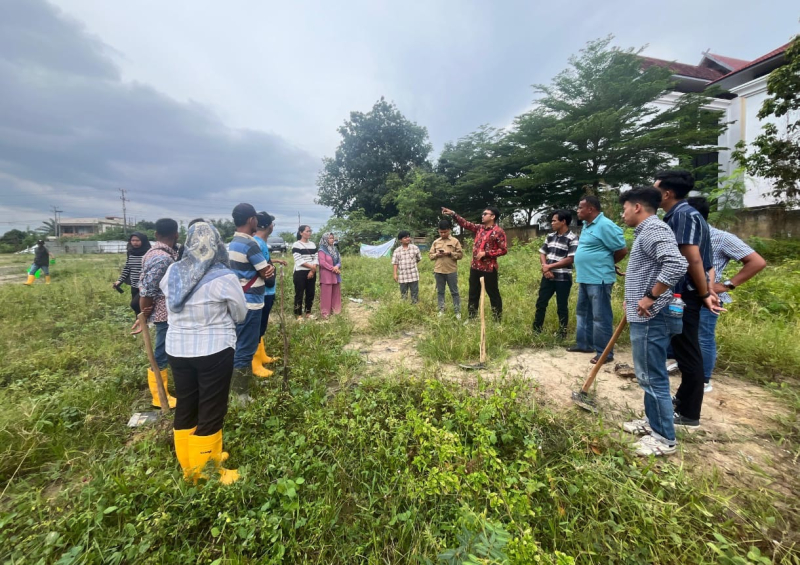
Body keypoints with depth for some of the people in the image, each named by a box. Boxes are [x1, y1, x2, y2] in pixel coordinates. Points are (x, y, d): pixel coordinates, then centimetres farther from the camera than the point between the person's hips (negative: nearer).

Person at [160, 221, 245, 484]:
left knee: (185, 407, 20)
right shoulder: (224, 277, -17)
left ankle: (188, 467, 39)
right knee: (211, 412, 9)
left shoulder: (172, 272, -1)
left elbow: (170, 303, 16)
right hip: (214, 351, -6)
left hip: (177, 349, 6)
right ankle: (204, 472, 25)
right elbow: (240, 315, -5)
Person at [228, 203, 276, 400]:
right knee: (245, 349, 0)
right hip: (250, 303, -10)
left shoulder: (233, 243, 11)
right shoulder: (250, 244, -19)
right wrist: (271, 270, 9)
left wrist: (266, 267, -7)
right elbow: (267, 274, -13)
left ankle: (235, 388, 33)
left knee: (239, 346, 19)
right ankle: (240, 394, 11)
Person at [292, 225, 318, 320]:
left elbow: (316, 258, 6)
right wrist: (311, 266, -14)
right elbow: (299, 260, -13)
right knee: (299, 294, -1)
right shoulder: (296, 245, -5)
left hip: (312, 272, 6)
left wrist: (312, 271, -7)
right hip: (300, 273, -5)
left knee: (310, 293, 9)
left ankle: (308, 313, 21)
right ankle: (299, 315, 8)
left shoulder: (313, 244, 12)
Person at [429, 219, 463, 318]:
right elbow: (430, 255, 10)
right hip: (438, 271, 3)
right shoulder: (436, 242, 9)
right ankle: (441, 310, 21)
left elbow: (460, 254, -2)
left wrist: (450, 253, -15)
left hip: (451, 271, -3)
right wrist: (436, 255, -10)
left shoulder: (455, 241, 1)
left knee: (454, 292, 4)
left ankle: (457, 311, 12)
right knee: (440, 292, 11)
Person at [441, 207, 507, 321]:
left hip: (489, 268, -6)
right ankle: (472, 317, 26)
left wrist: (485, 253, -16)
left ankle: (498, 320, 16)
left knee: (493, 294, 4)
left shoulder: (498, 231, -8)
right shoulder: (479, 228, 10)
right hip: (475, 267, 7)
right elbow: (466, 224, 11)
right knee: (473, 293, 14)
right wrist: (453, 214, 2)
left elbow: (504, 250, -11)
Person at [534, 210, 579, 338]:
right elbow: (542, 253, 11)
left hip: (563, 278, -5)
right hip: (548, 276, 6)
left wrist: (550, 266, -14)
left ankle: (562, 334, 20)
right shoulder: (550, 236, 9)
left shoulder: (572, 238, -9)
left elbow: (571, 259, -16)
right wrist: (545, 267, -7)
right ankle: (536, 330, 22)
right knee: (541, 303, 9)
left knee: (562, 307, 5)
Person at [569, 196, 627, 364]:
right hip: (585, 278, 10)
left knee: (600, 317, -2)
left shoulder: (605, 226, -15)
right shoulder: (587, 225, 13)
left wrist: (607, 263, 2)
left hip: (599, 279, -10)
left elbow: (622, 250, -12)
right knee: (583, 313, 18)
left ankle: (604, 352, 9)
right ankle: (584, 344, 31)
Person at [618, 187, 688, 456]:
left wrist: (651, 298, -25)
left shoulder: (654, 230, -16)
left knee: (653, 377, 0)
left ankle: (664, 437, 14)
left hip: (651, 318, -11)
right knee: (648, 376, 19)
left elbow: (676, 264, -32)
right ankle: (652, 422, 33)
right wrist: (633, 299, 19)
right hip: (645, 317, 11)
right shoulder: (645, 232, 17)